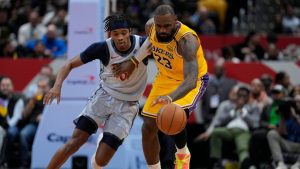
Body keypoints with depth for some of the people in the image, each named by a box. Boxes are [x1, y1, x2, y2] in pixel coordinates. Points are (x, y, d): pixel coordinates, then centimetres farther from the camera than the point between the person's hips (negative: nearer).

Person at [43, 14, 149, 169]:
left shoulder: (143, 44, -16)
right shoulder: (103, 48, -15)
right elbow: (70, 64, -9)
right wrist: (57, 85, -25)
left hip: (127, 106, 0)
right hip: (104, 96, 0)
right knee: (74, 142, -13)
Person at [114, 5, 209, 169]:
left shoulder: (186, 40, -37)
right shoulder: (150, 26, -19)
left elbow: (191, 80, -49)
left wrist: (171, 97, -65)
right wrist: (133, 62, 1)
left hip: (193, 81, -6)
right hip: (165, 77, 6)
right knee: (148, 127, 2)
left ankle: (183, 155, 0)